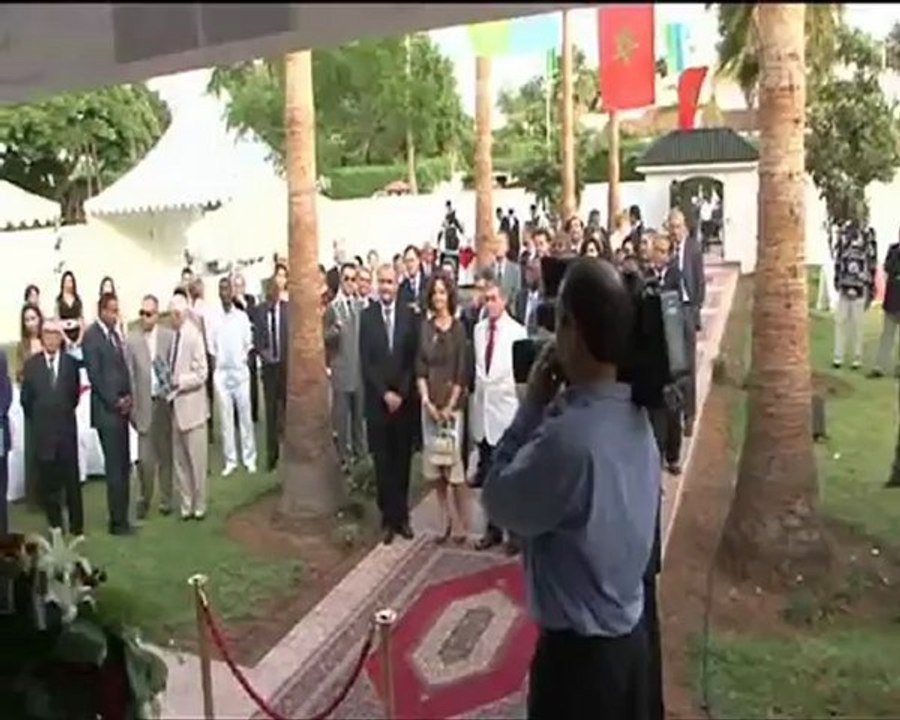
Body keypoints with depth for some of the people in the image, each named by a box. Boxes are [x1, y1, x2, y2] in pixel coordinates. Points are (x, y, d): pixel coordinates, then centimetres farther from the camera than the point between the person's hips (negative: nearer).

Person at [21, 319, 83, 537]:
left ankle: (76, 524, 13)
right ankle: (55, 524, 20)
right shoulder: (31, 364, 0)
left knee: (72, 479, 4)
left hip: (66, 428, -1)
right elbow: (26, 400, 5)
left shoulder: (70, 362, -2)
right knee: (48, 481, 8)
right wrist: (38, 420, 8)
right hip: (42, 430, 1)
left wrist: (64, 413, 10)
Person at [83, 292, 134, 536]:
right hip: (107, 411, -7)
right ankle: (117, 521, 6)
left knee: (124, 466, 10)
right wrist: (115, 402, -12)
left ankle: (122, 517, 18)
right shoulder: (91, 335, -9)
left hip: (121, 409, 7)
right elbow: (94, 374, -14)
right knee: (115, 467, -3)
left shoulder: (115, 333, 15)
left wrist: (127, 397, 3)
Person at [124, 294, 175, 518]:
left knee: (166, 455, 10)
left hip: (166, 402, 1)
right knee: (145, 458, -2)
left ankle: (165, 500, 22)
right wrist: (132, 407, -5)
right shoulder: (131, 339, -2)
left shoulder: (170, 336, 0)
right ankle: (144, 499, 17)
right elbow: (129, 376, -2)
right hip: (144, 404, -1)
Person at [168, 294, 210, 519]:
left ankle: (199, 506, 16)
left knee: (197, 460, 4)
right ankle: (186, 505, 23)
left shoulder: (193, 336, -14)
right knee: (179, 461, 13)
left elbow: (201, 373, -15)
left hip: (191, 405, -7)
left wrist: (178, 381, -20)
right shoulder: (174, 335, 6)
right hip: (176, 406, 7)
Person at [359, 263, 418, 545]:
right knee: (382, 461, 4)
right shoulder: (367, 316, 0)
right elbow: (365, 362, -2)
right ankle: (388, 517, 12)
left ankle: (402, 515, 18)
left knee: (403, 459, 8)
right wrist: (385, 393, -9)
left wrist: (401, 393, -7)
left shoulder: (409, 315, 1)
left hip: (404, 399, 1)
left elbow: (413, 359, 1)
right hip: (377, 400, 0)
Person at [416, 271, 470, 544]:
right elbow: (420, 368, 5)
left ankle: (461, 525, 5)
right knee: (434, 468, 6)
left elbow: (461, 372, -5)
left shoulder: (458, 328, -4)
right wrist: (427, 401, -5)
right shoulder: (425, 327, 6)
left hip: (452, 404, -4)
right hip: (430, 404, 4)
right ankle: (446, 522, 17)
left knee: (454, 466, -6)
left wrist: (449, 406, -9)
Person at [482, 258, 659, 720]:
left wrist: (533, 404, -13)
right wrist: (552, 407, -3)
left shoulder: (569, 437, -30)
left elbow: (500, 502, -15)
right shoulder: (636, 417, -2)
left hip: (577, 650, -7)